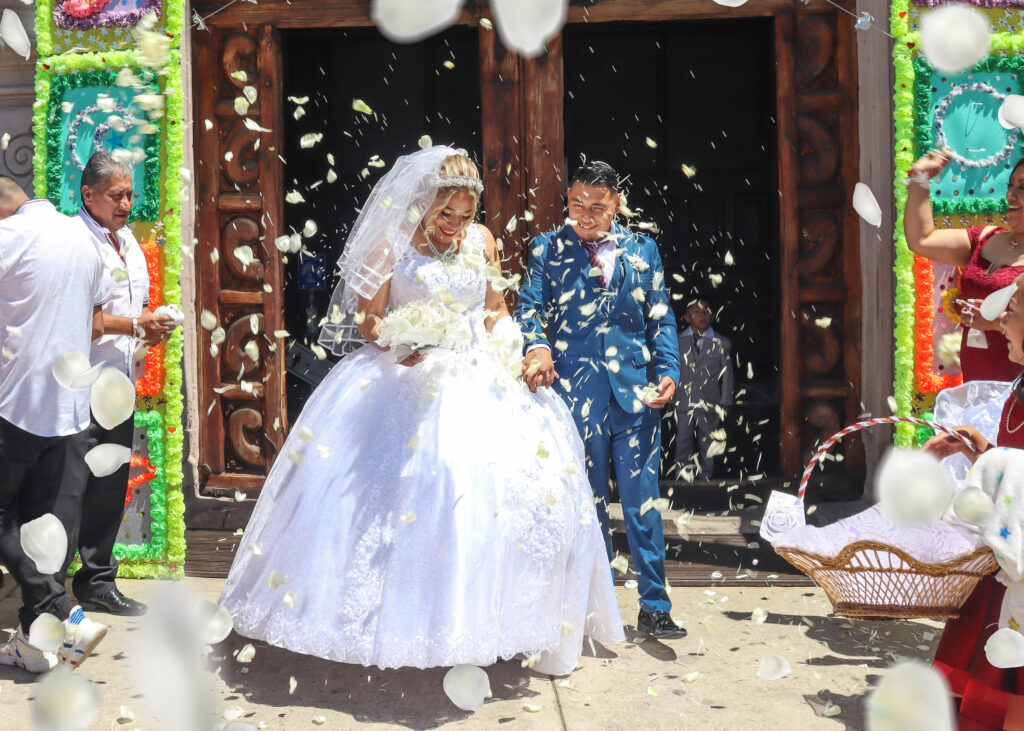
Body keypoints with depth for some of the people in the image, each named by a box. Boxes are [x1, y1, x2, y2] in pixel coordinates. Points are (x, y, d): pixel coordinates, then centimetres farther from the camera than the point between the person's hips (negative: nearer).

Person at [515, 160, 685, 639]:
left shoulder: (642, 250, 11)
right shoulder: (548, 249, 7)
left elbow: (661, 318, 11)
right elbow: (529, 307, -1)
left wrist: (668, 371, -2)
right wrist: (537, 347, -21)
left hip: (637, 389, 1)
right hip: (575, 390, -1)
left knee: (642, 500, 1)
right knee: (587, 501, 9)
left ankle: (654, 607, 11)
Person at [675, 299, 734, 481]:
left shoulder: (722, 343, 6)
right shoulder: (677, 341, 6)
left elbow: (727, 375, 7)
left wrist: (724, 404, 3)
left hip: (709, 406, 0)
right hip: (683, 405, 0)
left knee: (708, 449, 7)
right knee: (683, 447, 1)